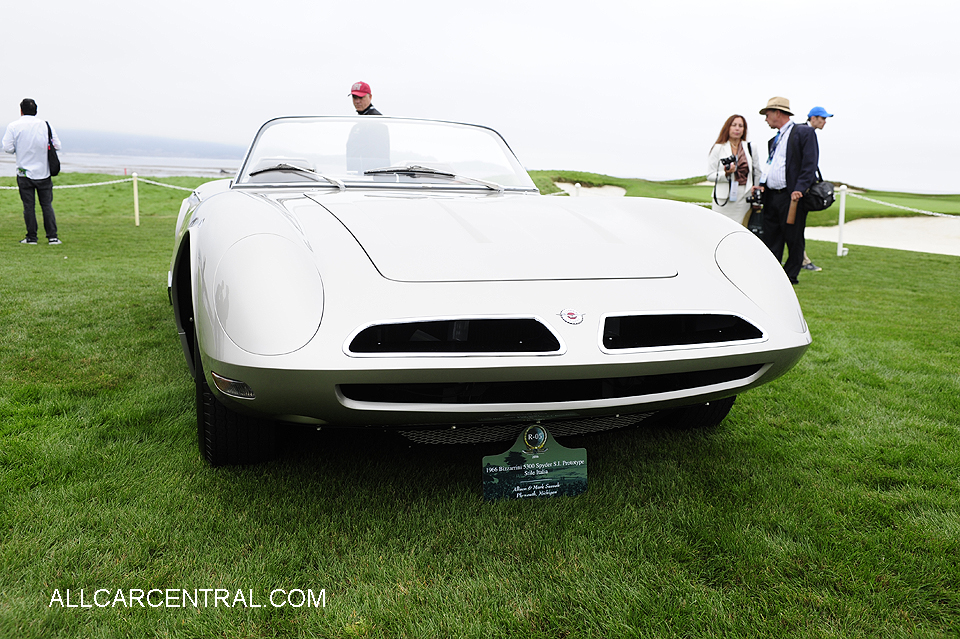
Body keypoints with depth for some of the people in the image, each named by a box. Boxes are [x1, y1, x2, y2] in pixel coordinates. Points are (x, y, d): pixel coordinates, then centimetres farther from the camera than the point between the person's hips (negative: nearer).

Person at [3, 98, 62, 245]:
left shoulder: (13, 126, -4)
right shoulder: (45, 125, 0)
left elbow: (8, 148, -8)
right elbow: (57, 146, 2)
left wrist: (20, 148, 12)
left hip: (24, 173, -1)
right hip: (43, 172, 1)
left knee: (29, 206, 4)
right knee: (47, 205, 6)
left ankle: (31, 237, 7)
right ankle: (52, 237, 3)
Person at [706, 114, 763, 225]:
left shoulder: (751, 148, 13)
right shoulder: (718, 148, 6)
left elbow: (757, 173, 18)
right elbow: (709, 175, 2)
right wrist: (725, 174, -14)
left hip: (744, 198, 2)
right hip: (724, 198, -2)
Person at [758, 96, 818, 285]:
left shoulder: (804, 133, -4)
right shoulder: (773, 141, 20)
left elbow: (810, 165, -11)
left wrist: (799, 190, -20)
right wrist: (761, 185, 6)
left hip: (792, 197, -7)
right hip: (771, 197, 7)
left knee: (793, 239, 2)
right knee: (770, 239, 7)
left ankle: (789, 277, 11)